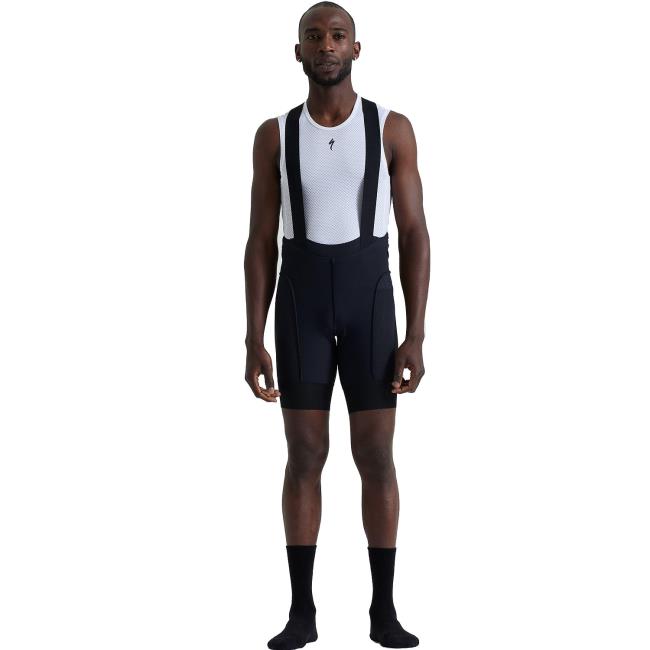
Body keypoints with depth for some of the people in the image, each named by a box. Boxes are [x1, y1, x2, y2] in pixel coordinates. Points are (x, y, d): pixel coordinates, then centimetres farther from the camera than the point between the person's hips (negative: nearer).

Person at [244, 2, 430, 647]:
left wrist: (416, 337, -6)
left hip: (369, 299, -1)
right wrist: (253, 342, -1)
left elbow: (415, 237, 1)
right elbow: (260, 245, 5)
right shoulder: (274, 135, 5)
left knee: (376, 458, 0)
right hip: (301, 301, 1)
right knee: (304, 457, 2)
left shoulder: (393, 128, 2)